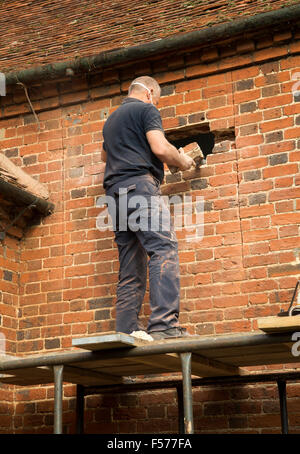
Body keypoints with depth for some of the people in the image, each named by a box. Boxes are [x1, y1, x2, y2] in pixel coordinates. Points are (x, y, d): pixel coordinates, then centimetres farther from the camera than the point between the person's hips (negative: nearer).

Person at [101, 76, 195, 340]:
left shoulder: (111, 119, 30)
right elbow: (160, 147, -10)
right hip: (140, 184, -8)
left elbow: (105, 154, 46)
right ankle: (164, 324, -33)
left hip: (115, 190, 9)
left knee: (131, 268, 5)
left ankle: (126, 330, -2)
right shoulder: (147, 110, 5)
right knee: (164, 249, -19)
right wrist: (182, 161, 7)